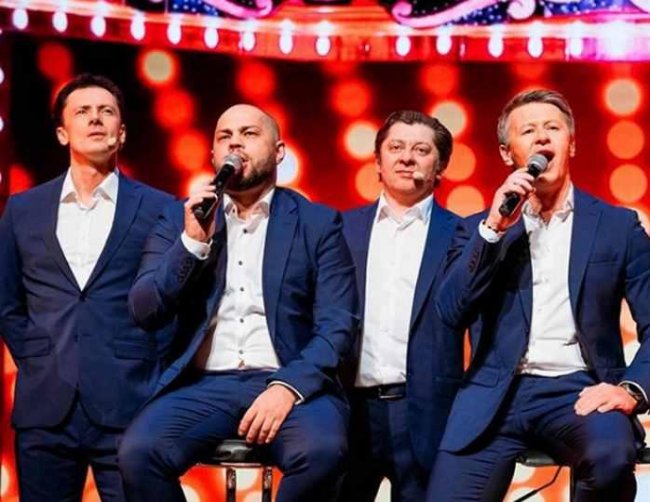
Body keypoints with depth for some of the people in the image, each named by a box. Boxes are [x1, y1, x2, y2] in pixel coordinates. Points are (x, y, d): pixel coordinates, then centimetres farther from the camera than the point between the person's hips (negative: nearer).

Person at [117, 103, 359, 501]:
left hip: (289, 382, -1)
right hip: (204, 384, 1)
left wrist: (288, 387, -18)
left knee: (323, 451, -33)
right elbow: (145, 312, 5)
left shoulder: (318, 222, 8)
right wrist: (193, 241, -8)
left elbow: (338, 324, -1)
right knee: (138, 452, -28)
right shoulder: (180, 219, 14)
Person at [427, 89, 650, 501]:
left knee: (612, 457, -33)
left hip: (578, 390, 0)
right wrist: (494, 228, -8)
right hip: (497, 395, 1)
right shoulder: (480, 227, 13)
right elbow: (452, 313, 0)